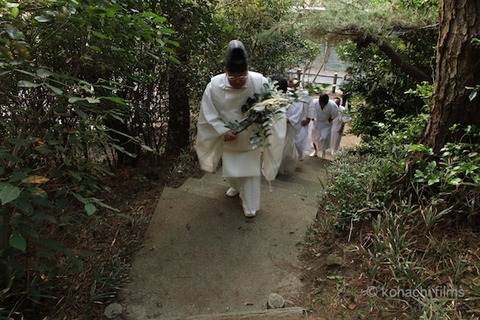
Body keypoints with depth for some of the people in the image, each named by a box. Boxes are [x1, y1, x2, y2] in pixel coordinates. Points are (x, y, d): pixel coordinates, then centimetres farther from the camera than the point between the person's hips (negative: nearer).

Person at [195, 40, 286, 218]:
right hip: (229, 138, 2)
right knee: (229, 171, 19)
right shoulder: (214, 85, -23)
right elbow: (209, 114, -13)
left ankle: (250, 205, 27)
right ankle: (237, 187, 53)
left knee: (251, 171, 8)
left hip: (252, 137, -1)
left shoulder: (260, 82, -24)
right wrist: (223, 131, -24)